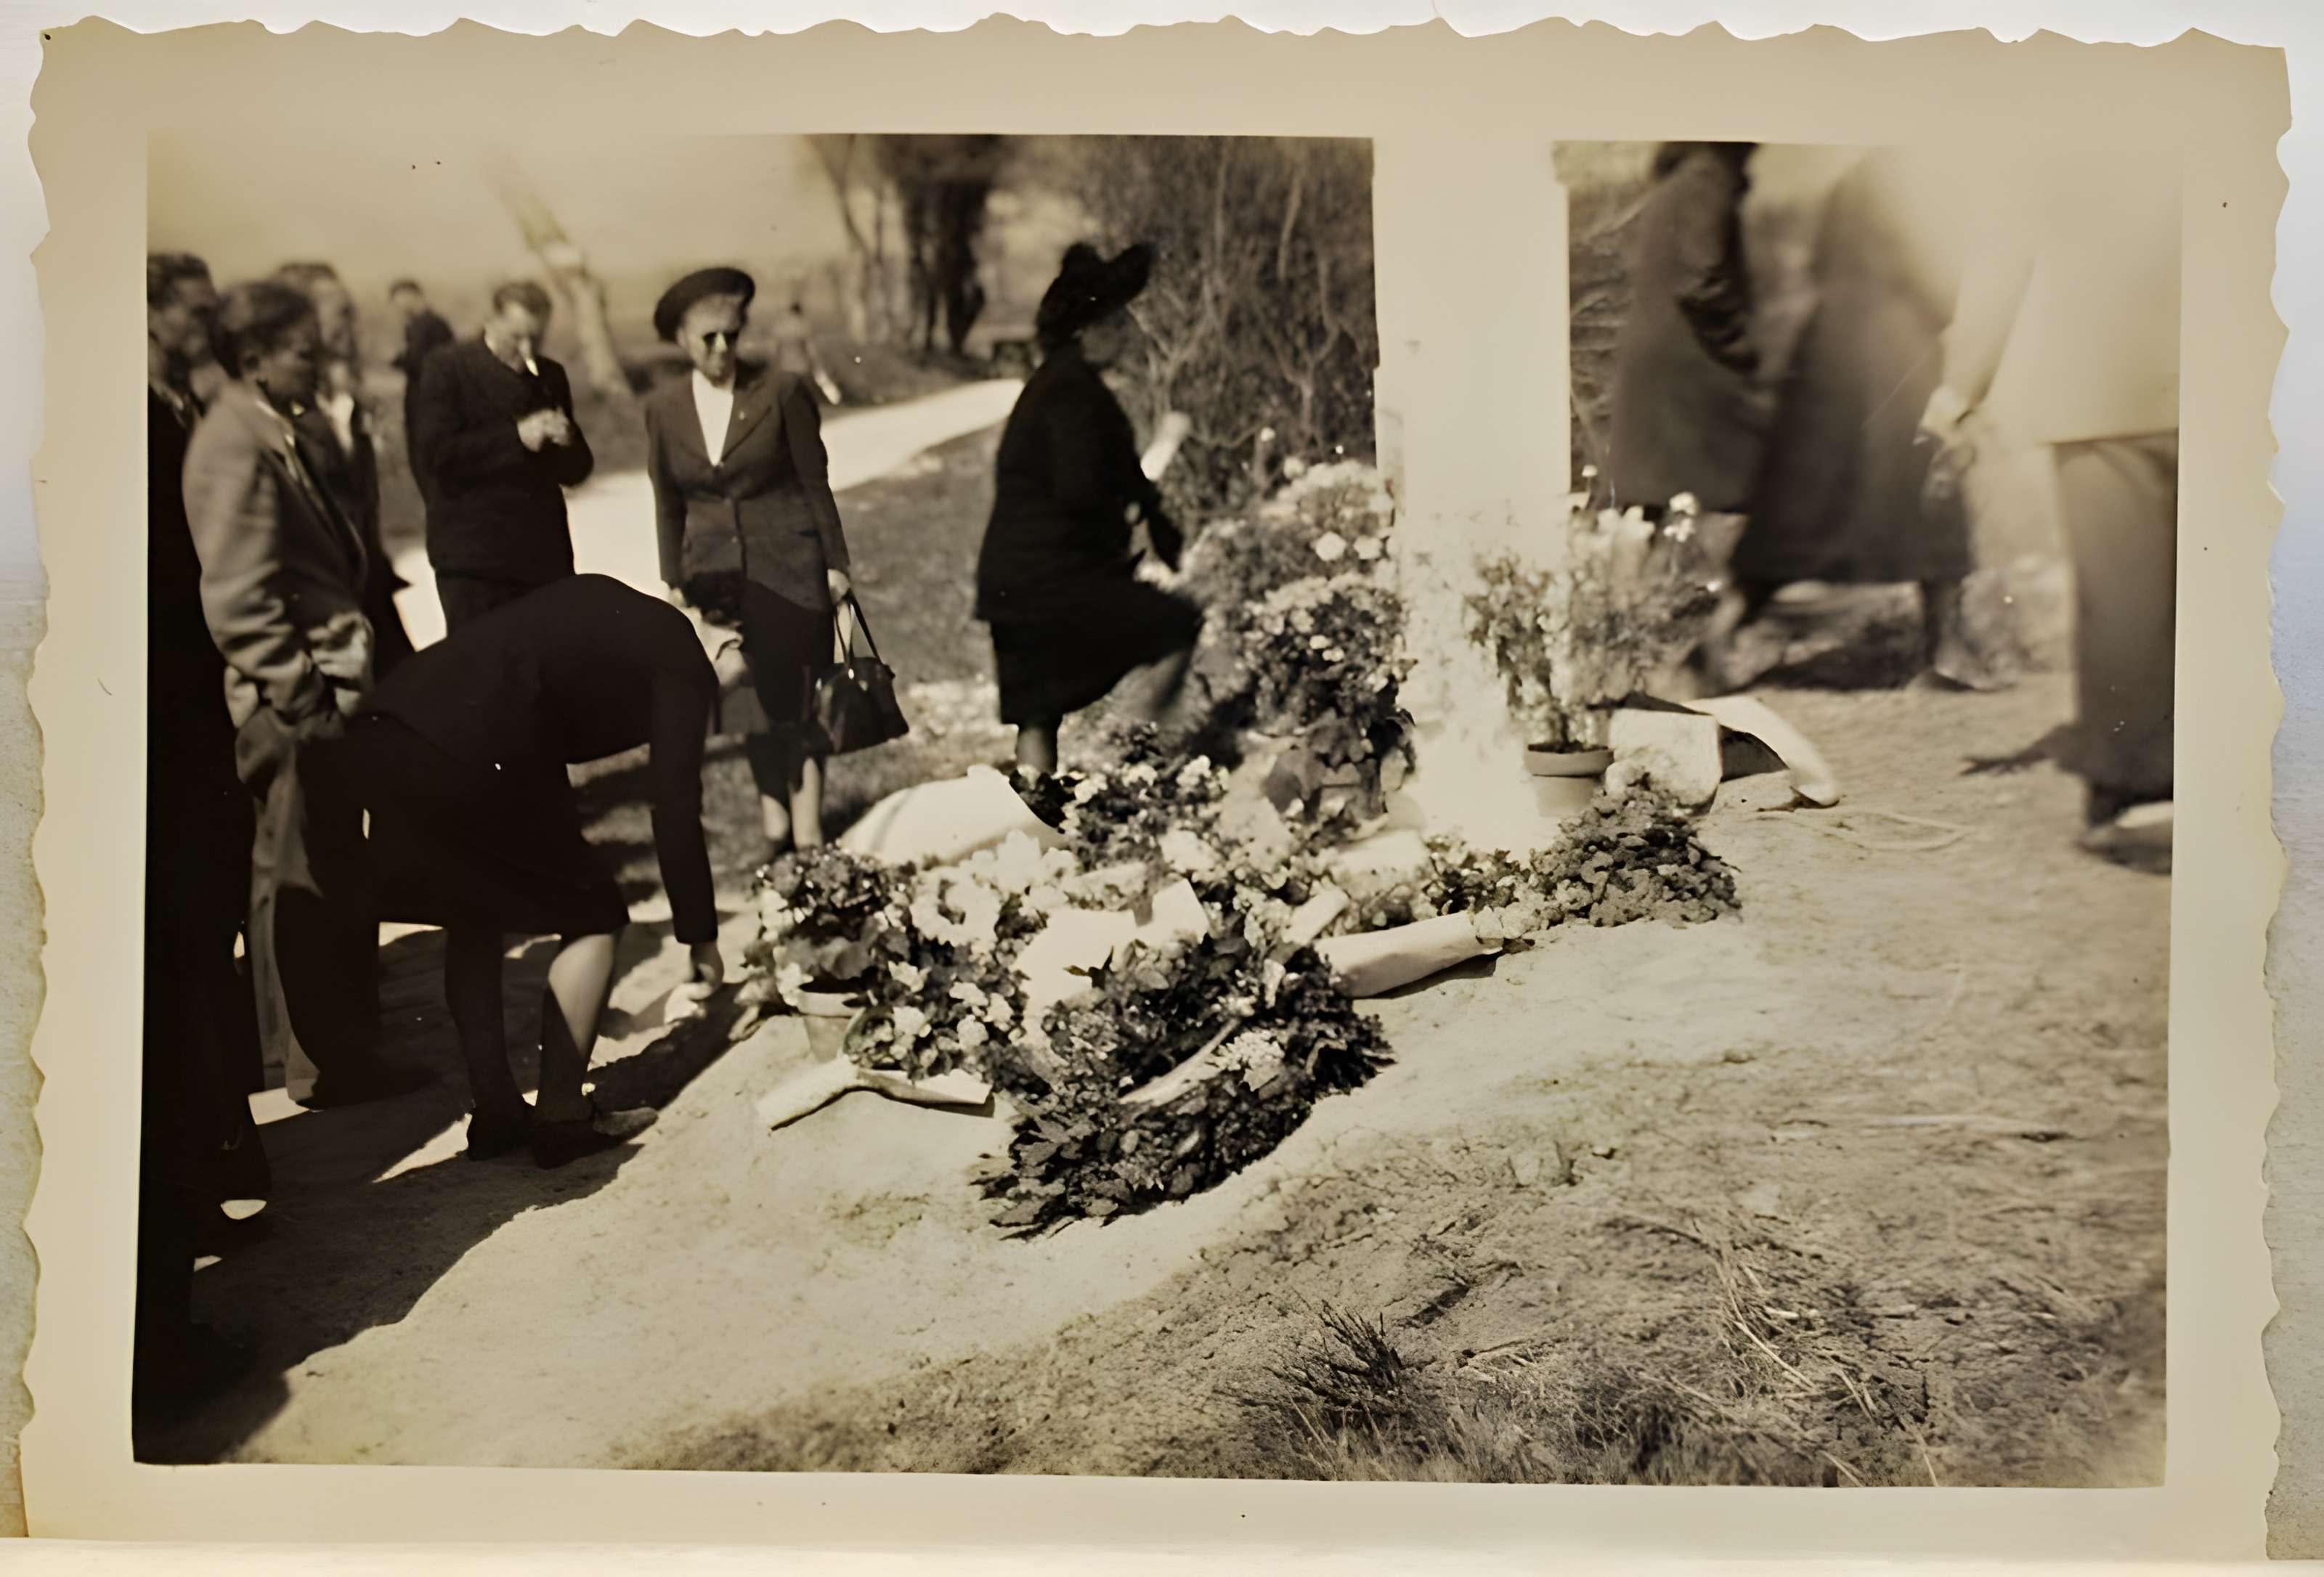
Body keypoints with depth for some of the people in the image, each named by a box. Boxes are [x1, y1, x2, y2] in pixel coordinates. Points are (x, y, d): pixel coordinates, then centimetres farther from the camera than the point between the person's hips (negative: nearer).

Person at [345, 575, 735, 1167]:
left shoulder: (599, 598, 26)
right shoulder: (685, 667, 4)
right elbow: (675, 812, 2)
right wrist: (699, 934, 12)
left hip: (380, 729, 8)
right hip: (466, 759, -8)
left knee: (473, 916, 24)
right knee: (593, 917, 9)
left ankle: (495, 1115, 28)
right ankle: (561, 1118, 14)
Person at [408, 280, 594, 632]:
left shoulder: (551, 376, 15)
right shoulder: (448, 367, -1)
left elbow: (577, 470, 15)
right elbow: (433, 454, -12)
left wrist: (566, 442, -9)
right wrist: (516, 436, -18)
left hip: (545, 555, 5)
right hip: (475, 557, -4)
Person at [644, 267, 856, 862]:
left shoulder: (781, 390, -4)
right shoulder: (664, 407, 5)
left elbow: (815, 483, -1)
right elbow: (668, 502, 12)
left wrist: (836, 563, -1)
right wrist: (674, 581, 11)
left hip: (789, 568, -3)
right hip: (718, 576, 3)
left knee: (798, 699, -3)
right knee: (754, 704, 7)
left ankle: (807, 833, 2)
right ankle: (775, 828, 15)